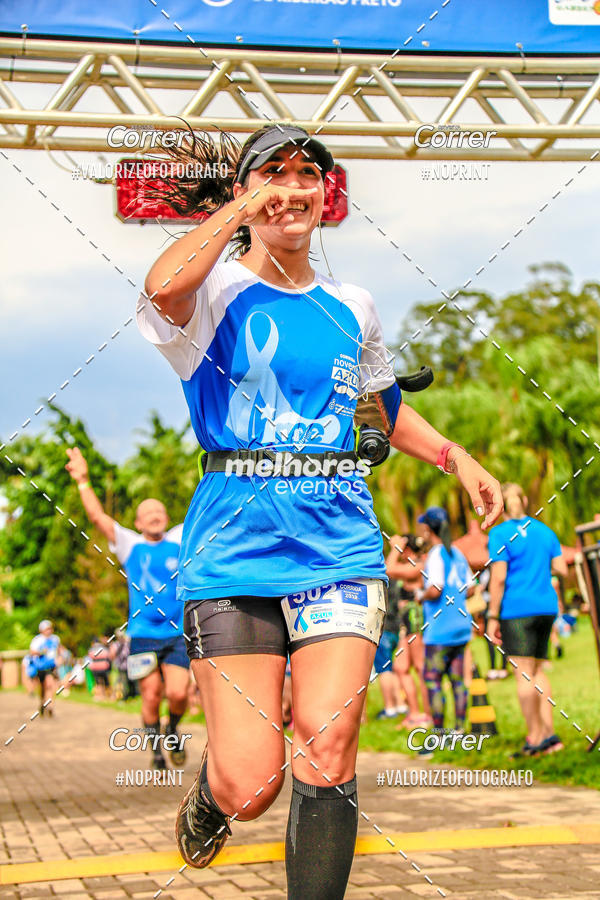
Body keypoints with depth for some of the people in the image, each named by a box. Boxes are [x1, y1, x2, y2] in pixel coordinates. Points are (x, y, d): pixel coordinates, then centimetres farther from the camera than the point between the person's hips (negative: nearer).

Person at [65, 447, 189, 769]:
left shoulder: (179, 540, 10)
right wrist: (83, 482, -8)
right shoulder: (130, 545, 7)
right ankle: (156, 748, 18)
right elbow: (98, 517, -1)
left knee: (178, 693, -11)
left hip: (178, 634, 0)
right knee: (151, 696, -2)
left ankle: (173, 729, 20)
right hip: (143, 634, 0)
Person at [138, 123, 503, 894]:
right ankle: (208, 793, 33)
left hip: (338, 537, 3)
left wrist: (456, 457, 17)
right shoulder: (216, 290, 2)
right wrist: (242, 206, -12)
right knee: (249, 784, -5)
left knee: (326, 752, -11)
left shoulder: (352, 308, 17)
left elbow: (387, 406, 32)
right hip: (235, 543, -3)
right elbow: (164, 285, -24)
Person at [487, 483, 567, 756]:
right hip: (546, 607, 6)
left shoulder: (500, 534, -6)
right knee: (536, 670, 15)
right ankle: (549, 733, 9)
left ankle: (534, 737, -6)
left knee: (523, 672, -5)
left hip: (516, 609, -6)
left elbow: (498, 578, -12)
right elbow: (561, 569, 10)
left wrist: (493, 617, -9)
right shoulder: (545, 530, 11)